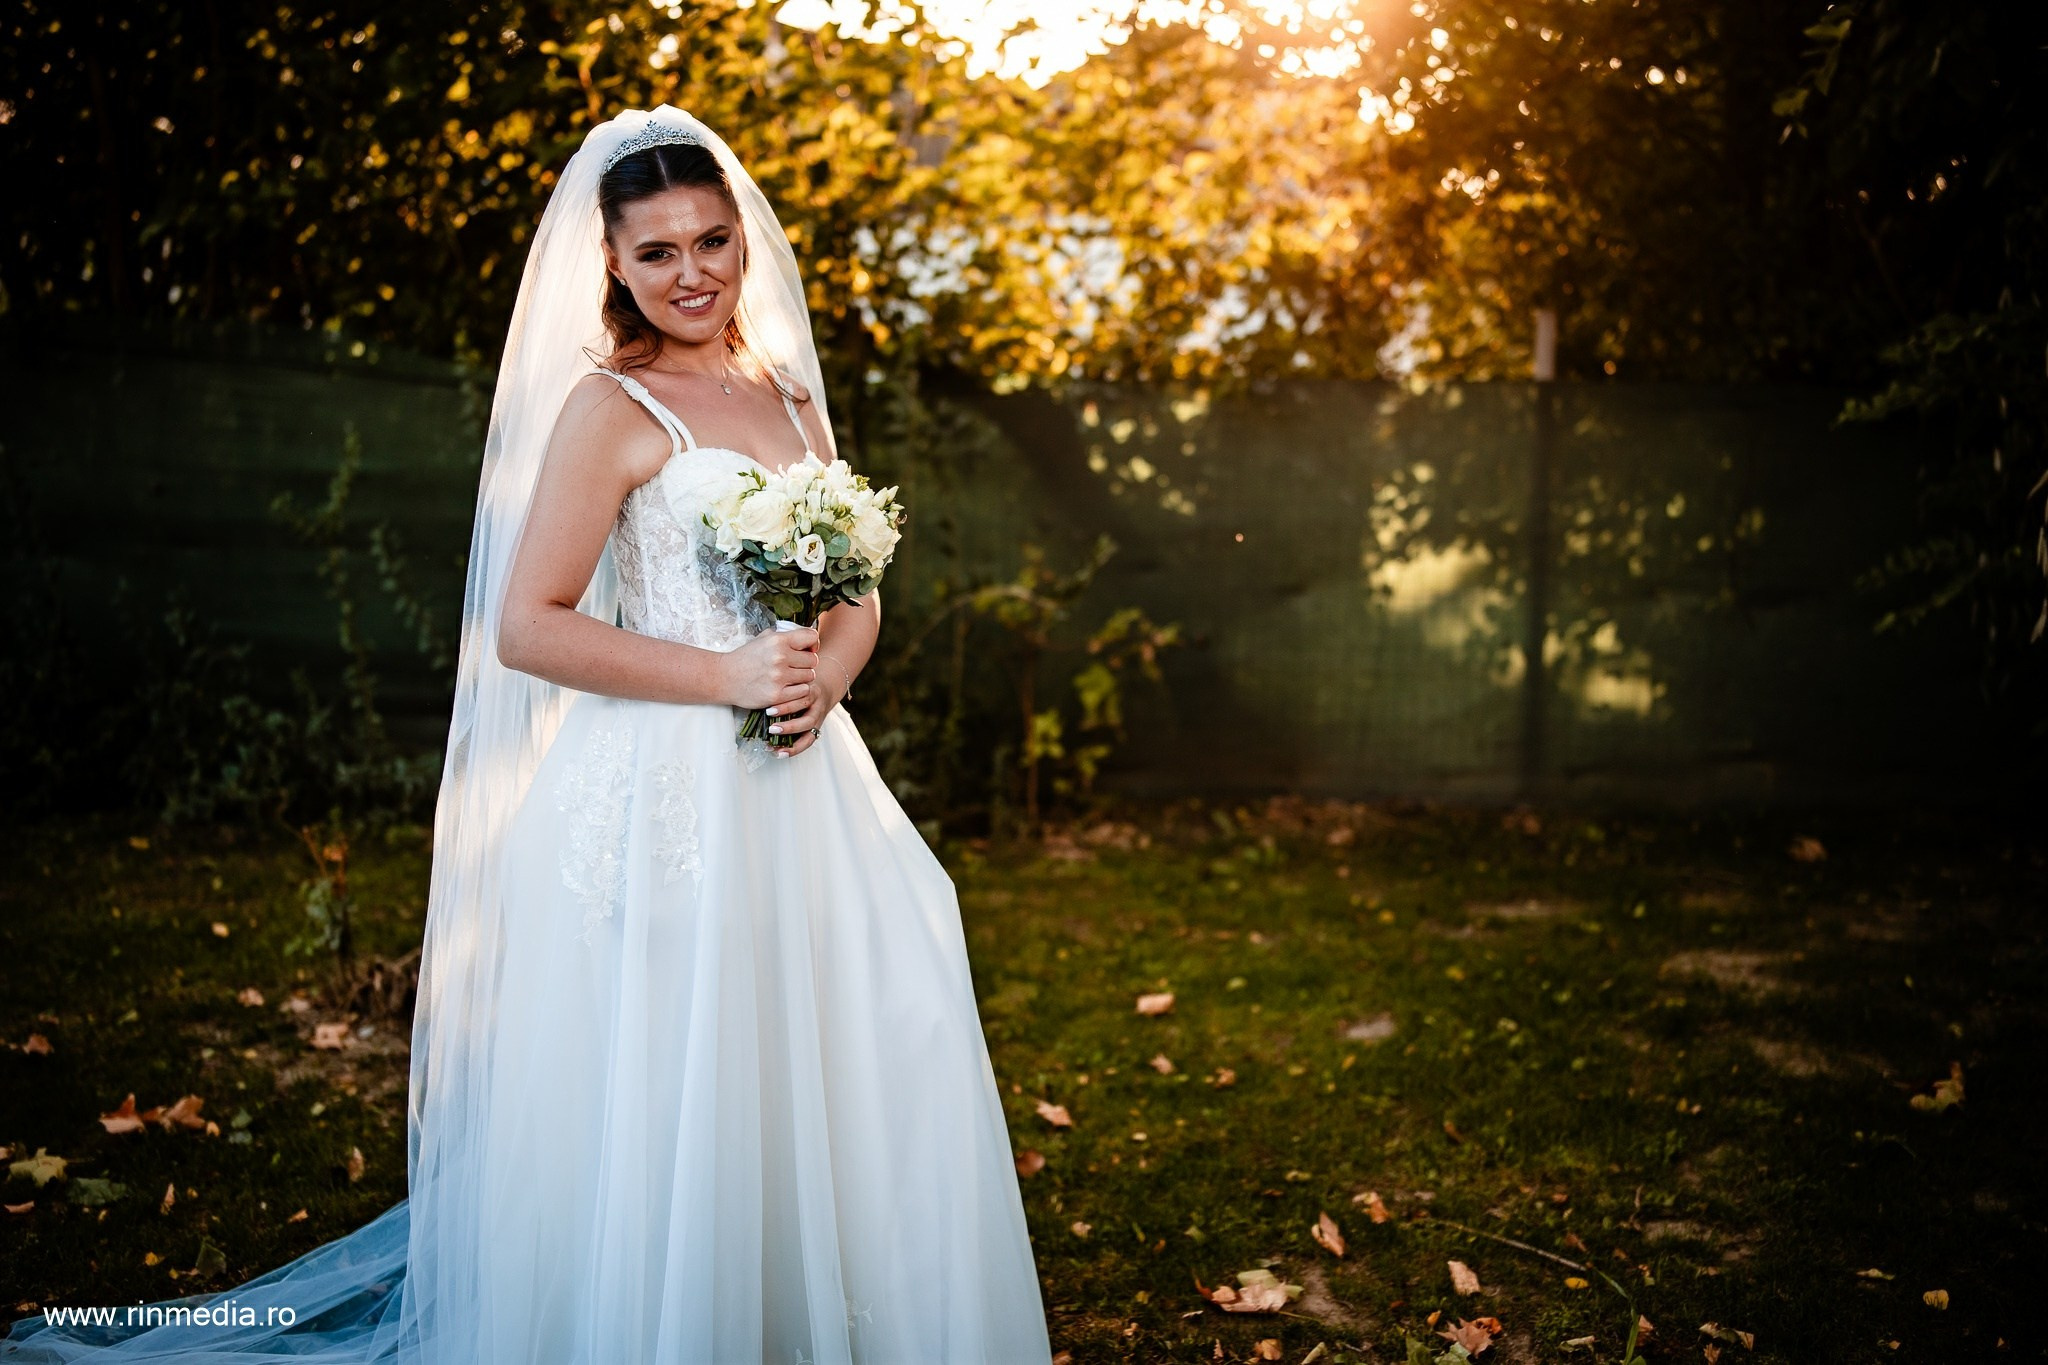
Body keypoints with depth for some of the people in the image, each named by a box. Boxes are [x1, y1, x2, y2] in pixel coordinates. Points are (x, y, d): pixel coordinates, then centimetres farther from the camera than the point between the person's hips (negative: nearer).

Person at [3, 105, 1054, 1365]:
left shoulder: (788, 394, 14)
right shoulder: (608, 407, -6)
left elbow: (860, 592, 17)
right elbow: (525, 629, -12)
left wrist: (825, 673, -4)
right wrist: (723, 674, -16)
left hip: (804, 787, 7)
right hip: (667, 795, -6)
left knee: (850, 1089, 10)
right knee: (671, 1108, 0)